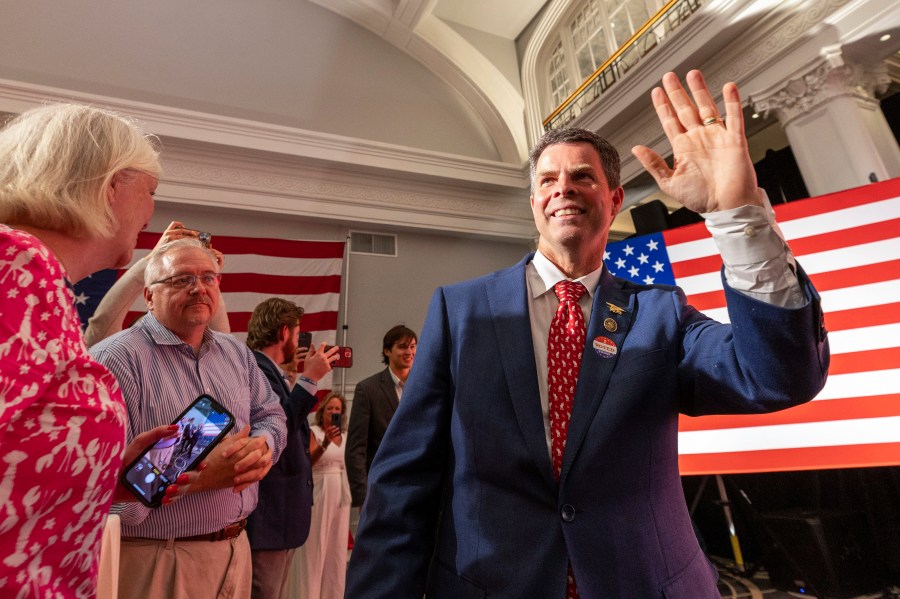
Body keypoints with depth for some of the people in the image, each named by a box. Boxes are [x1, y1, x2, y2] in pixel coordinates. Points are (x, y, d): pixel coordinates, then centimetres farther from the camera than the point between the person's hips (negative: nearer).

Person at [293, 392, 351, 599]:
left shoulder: (345, 436, 10)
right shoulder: (313, 432, -7)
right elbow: (307, 462, -22)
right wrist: (325, 443, -38)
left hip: (341, 494, 6)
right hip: (319, 494, -6)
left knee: (337, 547, 13)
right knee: (315, 546, 2)